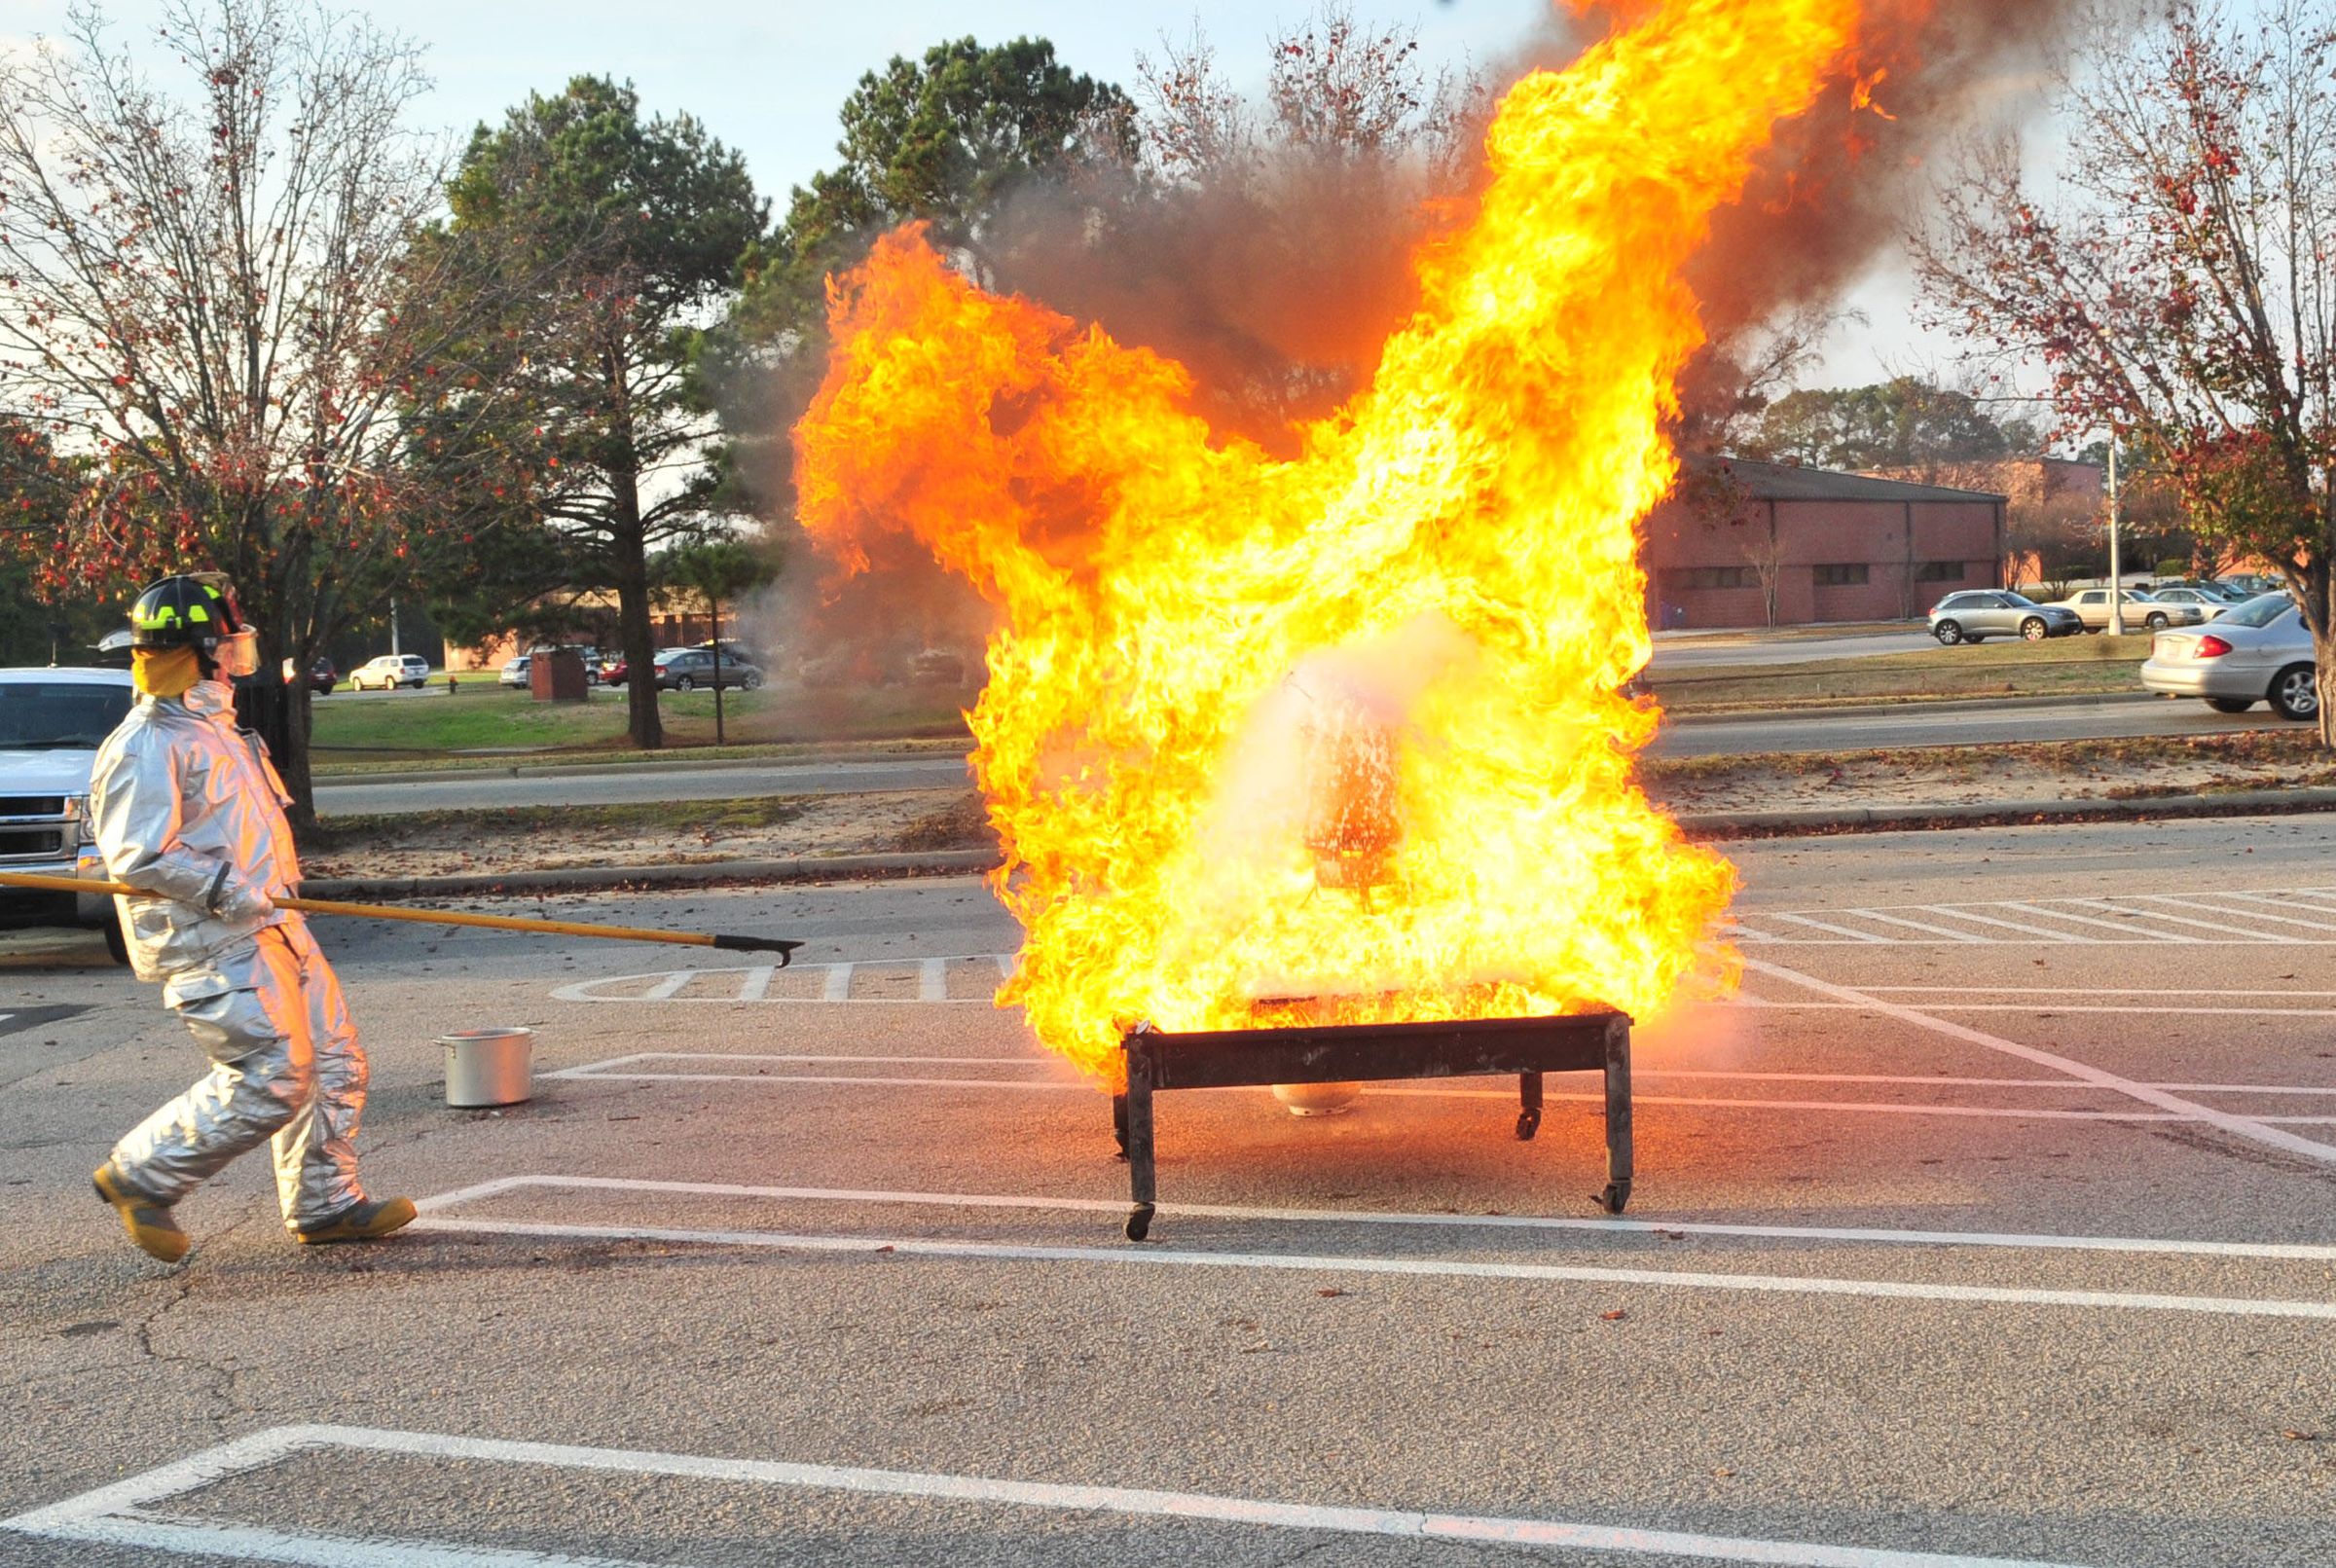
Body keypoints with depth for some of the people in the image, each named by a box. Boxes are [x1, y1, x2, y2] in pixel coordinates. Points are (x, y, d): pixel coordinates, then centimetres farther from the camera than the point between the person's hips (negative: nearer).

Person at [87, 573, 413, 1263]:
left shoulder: (213, 723, 16)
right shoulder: (146, 746, -16)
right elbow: (136, 854, -22)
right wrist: (228, 890, -22)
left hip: (267, 925, 10)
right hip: (212, 945, -10)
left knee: (333, 1062, 10)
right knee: (271, 1081, -11)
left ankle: (324, 1202, 21)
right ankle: (139, 1178, 5)